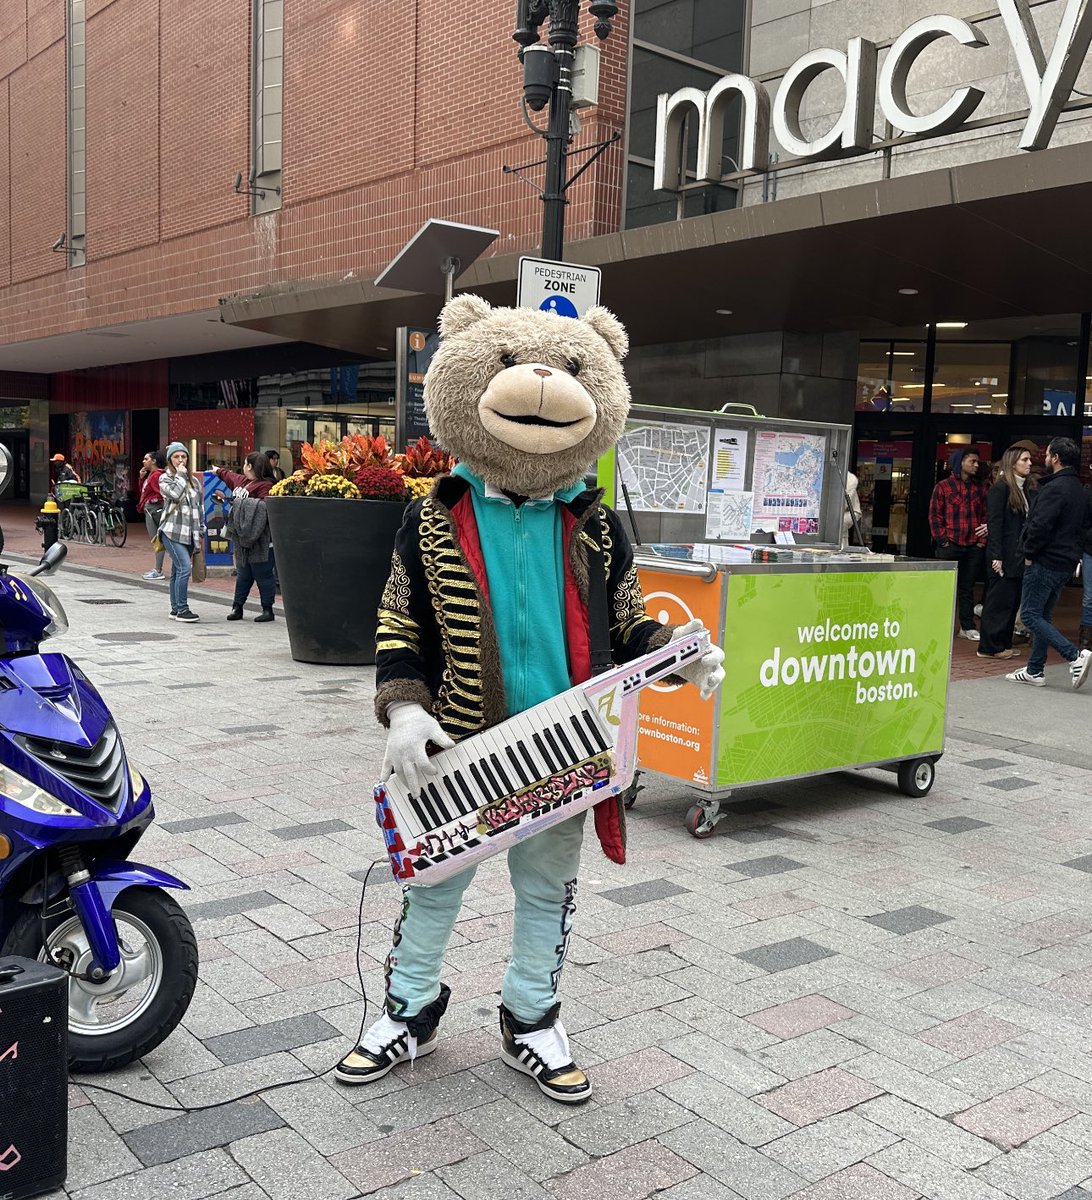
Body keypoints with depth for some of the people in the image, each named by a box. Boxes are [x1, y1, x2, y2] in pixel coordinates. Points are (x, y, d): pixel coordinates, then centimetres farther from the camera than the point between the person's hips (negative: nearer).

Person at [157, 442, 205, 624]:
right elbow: (175, 494, -18)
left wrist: (201, 529, 16)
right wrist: (180, 475, -7)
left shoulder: (194, 480, 17)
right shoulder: (165, 478, 2)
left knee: (178, 571, 11)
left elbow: (200, 505, 21)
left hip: (189, 533, 6)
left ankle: (175, 609, 16)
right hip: (172, 531, -6)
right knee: (185, 567, -18)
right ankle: (182, 610, -16)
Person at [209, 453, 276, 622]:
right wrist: (218, 471, 56)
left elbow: (267, 508, -26)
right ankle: (237, 607, 19)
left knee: (262, 574, -3)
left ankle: (267, 609, 4)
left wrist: (240, 503, -22)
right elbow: (230, 477, 38)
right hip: (241, 537, 9)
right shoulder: (241, 480, 16)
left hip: (257, 540, -9)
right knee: (243, 574, 14)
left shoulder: (265, 486, -14)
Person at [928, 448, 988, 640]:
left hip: (974, 547, 3)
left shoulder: (980, 488, 10)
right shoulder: (943, 487, -1)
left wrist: (982, 540, 0)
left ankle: (967, 627, 15)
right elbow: (935, 516, -3)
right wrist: (943, 540, -9)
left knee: (967, 588, 9)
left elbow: (986, 516, 10)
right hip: (950, 546, -3)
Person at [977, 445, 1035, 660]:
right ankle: (989, 648, 2)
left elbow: (1025, 523, 13)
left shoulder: (1024, 489, 16)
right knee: (999, 601, -4)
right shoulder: (1001, 488, -9)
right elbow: (994, 523, -14)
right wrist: (996, 556, -19)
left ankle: (1003, 644, 17)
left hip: (1019, 557, 8)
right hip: (1005, 557, -8)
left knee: (1012, 601, 10)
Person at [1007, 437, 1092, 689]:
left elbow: (1041, 525, -24)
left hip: (1046, 562, -10)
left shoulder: (1054, 487, -17)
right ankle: (1034, 671, 19)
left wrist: (1029, 553, -12)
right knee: (1042, 615, 15)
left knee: (1030, 614, -5)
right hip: (1066, 562, 10)